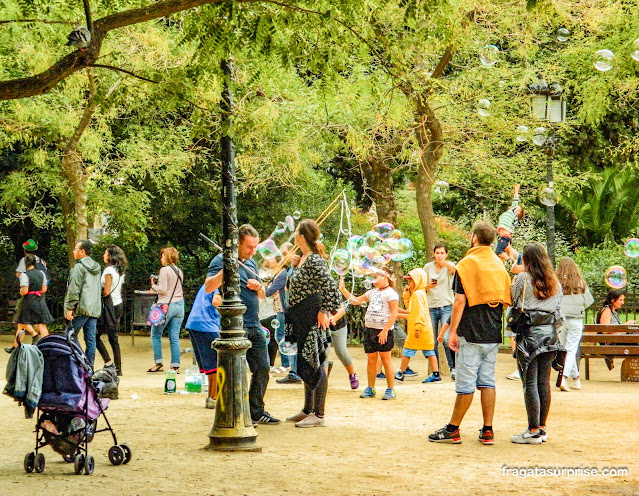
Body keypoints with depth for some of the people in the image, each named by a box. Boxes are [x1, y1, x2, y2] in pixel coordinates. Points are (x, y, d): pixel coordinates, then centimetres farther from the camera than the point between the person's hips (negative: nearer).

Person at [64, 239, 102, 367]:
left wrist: (70, 307, -11)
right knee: (91, 338, 6)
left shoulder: (79, 267, -8)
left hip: (82, 308, -8)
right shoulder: (96, 267, 17)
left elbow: (74, 289, -13)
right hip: (95, 309, 8)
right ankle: (89, 365, 5)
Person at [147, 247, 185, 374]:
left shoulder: (164, 270, -9)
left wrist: (153, 285, 4)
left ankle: (158, 363, 4)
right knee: (174, 338, 5)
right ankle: (175, 365, 1)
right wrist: (154, 291, 20)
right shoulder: (179, 271, 13)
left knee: (156, 335, 7)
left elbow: (163, 289, -14)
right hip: (179, 305, 7)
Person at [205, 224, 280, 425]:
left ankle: (256, 411, 20)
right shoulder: (221, 261, -5)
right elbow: (209, 287, -20)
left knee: (262, 369, 9)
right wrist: (226, 269, -29)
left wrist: (258, 287, 2)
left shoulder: (251, 263, 18)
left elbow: (263, 295, 24)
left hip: (255, 326, 8)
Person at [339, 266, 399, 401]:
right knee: (371, 359, 8)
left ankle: (391, 390, 3)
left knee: (385, 359, -3)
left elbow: (394, 314, -13)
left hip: (383, 331, -7)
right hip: (369, 329, 7)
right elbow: (356, 300, 21)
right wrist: (343, 290, 12)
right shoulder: (372, 292, 17)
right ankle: (370, 388, 14)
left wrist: (385, 330, -19)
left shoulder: (391, 293, -7)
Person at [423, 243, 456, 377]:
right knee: (432, 341, 4)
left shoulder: (449, 266, 0)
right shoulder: (428, 267, 8)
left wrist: (446, 264, -48)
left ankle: (453, 367, -7)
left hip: (446, 306, -3)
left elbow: (453, 269, -26)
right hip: (431, 307, 3)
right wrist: (428, 286, -9)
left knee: (446, 338, -17)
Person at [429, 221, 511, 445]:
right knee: (488, 382, 8)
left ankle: (453, 430, 4)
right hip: (493, 334, 6)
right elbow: (506, 300, 14)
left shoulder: (467, 264, -8)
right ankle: (487, 431, 7)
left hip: (471, 334, -6)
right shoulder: (499, 265, 11)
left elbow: (460, 301, -12)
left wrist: (453, 331, -8)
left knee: (466, 384, -3)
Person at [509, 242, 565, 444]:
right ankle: (542, 428, 14)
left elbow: (513, 304, -1)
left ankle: (533, 431, -4)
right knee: (544, 382, 10)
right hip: (550, 335, 5)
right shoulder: (555, 282, 8)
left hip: (529, 334, -5)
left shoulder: (522, 279, -6)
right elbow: (559, 309, 10)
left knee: (530, 383, -3)